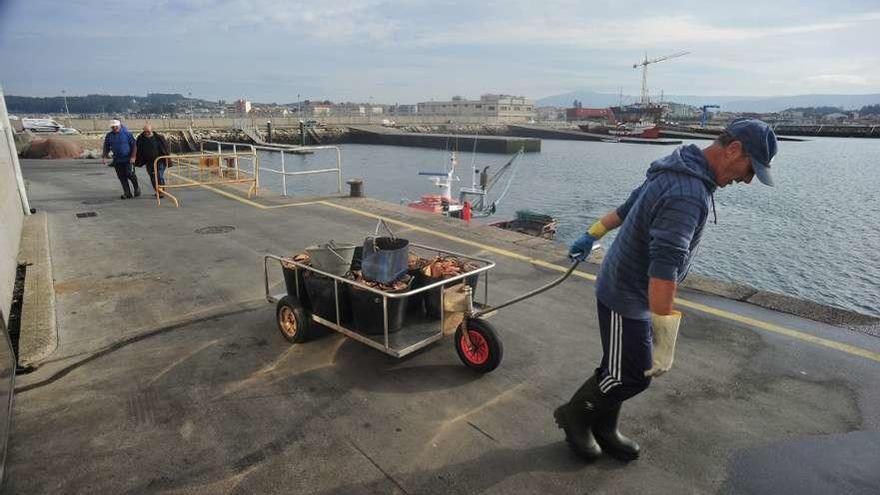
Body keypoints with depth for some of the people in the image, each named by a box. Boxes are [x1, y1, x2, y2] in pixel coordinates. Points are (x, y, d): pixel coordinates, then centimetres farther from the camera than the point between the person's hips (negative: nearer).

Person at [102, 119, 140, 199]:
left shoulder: (127, 134, -5)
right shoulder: (109, 136, 6)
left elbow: (134, 145, -5)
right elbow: (106, 147, 14)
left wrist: (133, 157, -12)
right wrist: (104, 155, 0)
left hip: (128, 159, -4)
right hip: (117, 160, 4)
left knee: (129, 174, -10)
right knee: (122, 177, 3)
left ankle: (137, 188, 16)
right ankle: (127, 193, 9)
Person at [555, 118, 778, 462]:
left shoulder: (678, 171, 5)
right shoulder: (688, 194, -28)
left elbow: (630, 205, 18)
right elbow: (664, 269, -35)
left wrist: (593, 235, 28)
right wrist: (664, 336, -33)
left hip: (623, 287, 10)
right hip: (626, 298, -10)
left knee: (620, 367, 19)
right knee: (632, 376, 5)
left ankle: (604, 430, 35)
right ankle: (574, 415, 25)